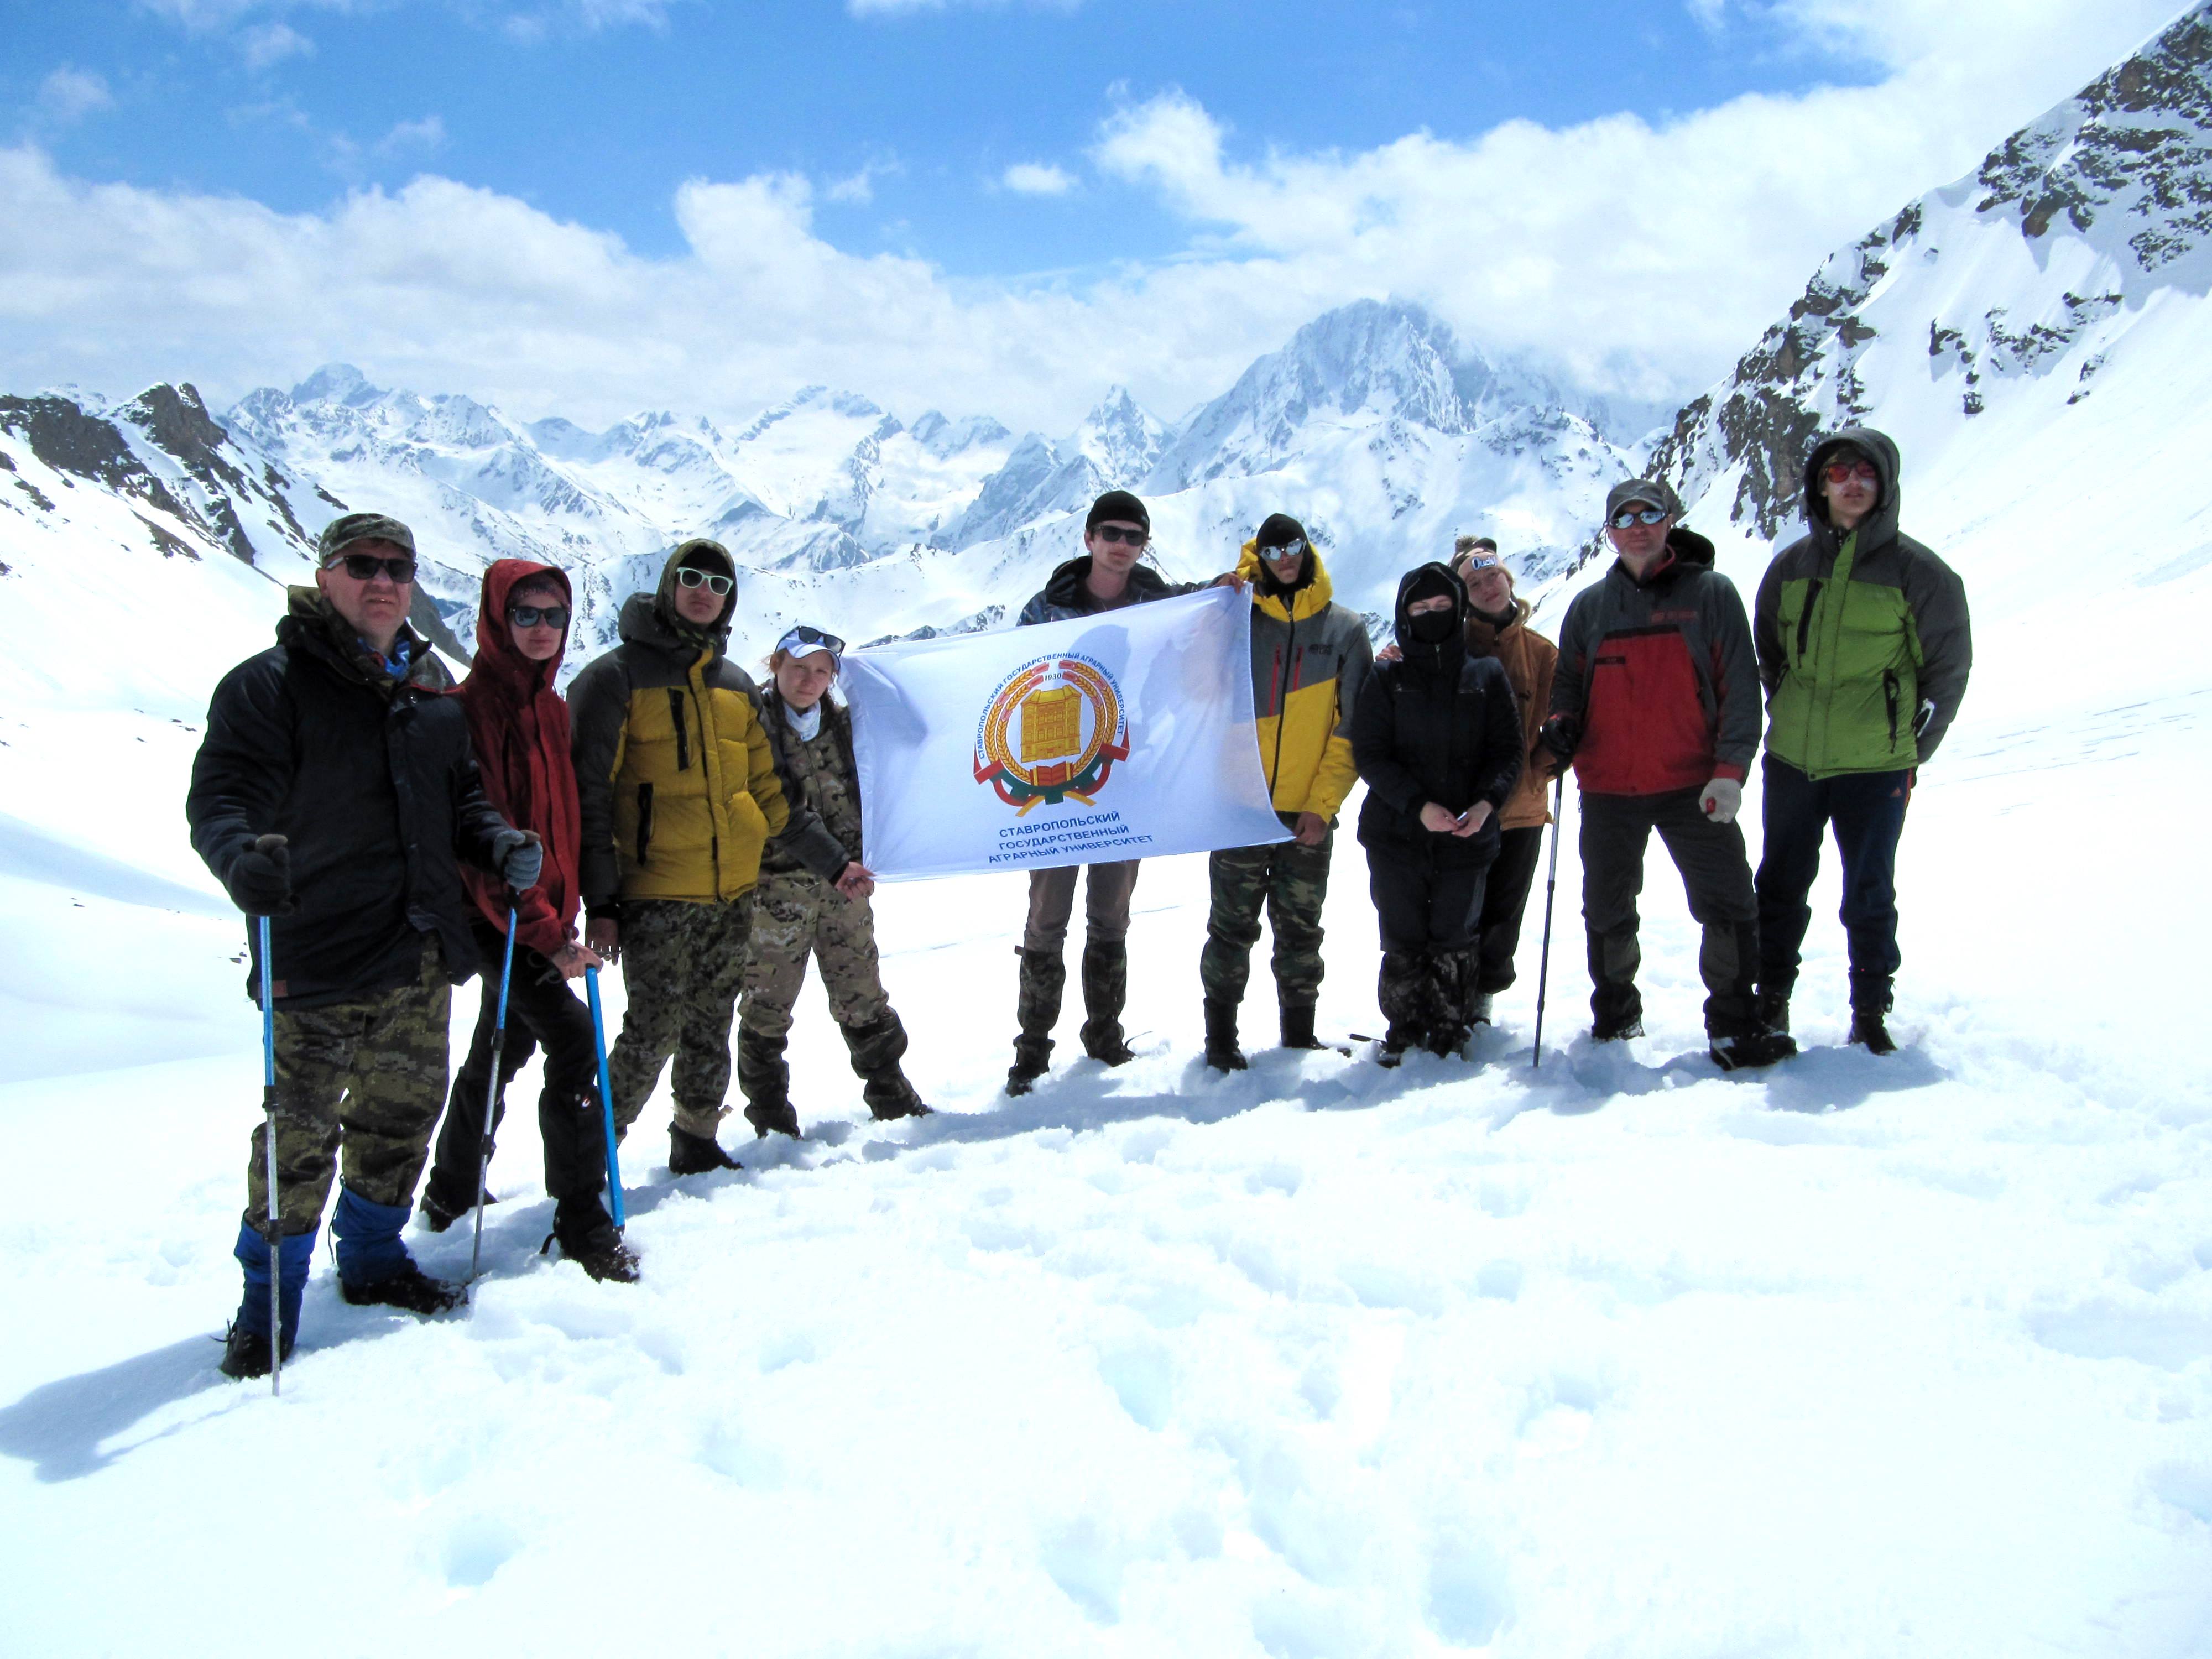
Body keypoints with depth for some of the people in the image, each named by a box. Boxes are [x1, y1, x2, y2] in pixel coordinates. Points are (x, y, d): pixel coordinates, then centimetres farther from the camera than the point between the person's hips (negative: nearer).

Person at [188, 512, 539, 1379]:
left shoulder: (433, 687, 14)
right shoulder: (271, 683, -6)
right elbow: (221, 796, -14)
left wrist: (500, 844, 3)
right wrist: (242, 858, -34)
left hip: (422, 957, 6)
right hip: (318, 960, -6)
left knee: (402, 1115, 16)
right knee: (301, 1133, -2)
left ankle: (373, 1259, 36)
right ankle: (268, 1305, 15)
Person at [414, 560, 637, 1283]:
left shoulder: (553, 709, 12)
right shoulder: (472, 709, -14)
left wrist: (565, 910, 12)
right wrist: (543, 932, -22)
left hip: (543, 913, 9)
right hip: (500, 916, -9)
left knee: (505, 1049, 19)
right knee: (573, 1040, -17)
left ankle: (451, 1195, 37)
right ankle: (582, 1223, -9)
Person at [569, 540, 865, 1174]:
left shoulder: (737, 685, 15)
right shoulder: (616, 677, -3)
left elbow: (770, 793, 20)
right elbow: (589, 798, -6)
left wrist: (833, 861, 16)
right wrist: (599, 900, -13)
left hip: (733, 894, 6)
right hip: (655, 895, -5)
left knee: (710, 1030, 12)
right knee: (654, 1032, -7)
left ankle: (697, 1144, 26)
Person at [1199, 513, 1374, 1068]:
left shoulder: (1345, 629, 4)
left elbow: (1352, 727, 1)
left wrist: (1324, 803, -6)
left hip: (1309, 814, 1)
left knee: (1300, 930, 9)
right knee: (1232, 928, 4)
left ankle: (1300, 1036, 21)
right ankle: (1220, 1037, 15)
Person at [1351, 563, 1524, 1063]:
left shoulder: (1487, 675, 7)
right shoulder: (1387, 679, 5)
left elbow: (1507, 750, 4)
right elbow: (1369, 755, -2)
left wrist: (1487, 801, -15)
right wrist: (1418, 804, -16)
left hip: (1468, 835, 1)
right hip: (1396, 834, 0)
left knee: (1454, 942, 5)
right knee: (1403, 941, 3)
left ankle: (1449, 1036, 16)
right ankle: (1404, 1035, 15)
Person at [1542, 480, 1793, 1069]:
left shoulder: (1710, 594, 2)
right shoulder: (1589, 607, 10)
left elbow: (1740, 688, -2)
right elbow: (1568, 681, 17)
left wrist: (1730, 769, -12)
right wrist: (1560, 723, -6)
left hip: (1692, 787, -2)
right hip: (1608, 789, 3)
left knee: (1728, 906, -6)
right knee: (1607, 911, 11)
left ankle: (1736, 1028, 5)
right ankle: (1615, 1017, 28)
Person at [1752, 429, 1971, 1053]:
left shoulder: (1917, 571, -4)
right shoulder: (1792, 564, 5)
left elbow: (1949, 669, 2)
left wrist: (1911, 750, 1)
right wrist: (1788, 716, 12)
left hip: (1875, 767, -3)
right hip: (1791, 759, 3)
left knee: (1870, 896, 5)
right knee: (1781, 885, 11)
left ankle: (1870, 1013, 18)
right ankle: (1771, 998, 25)